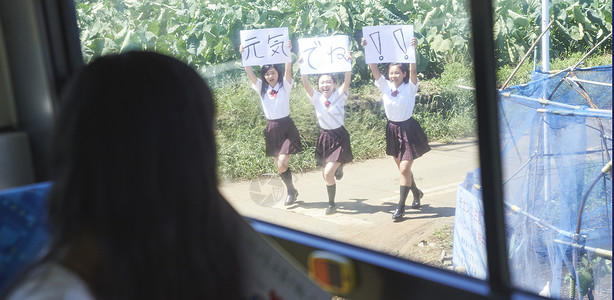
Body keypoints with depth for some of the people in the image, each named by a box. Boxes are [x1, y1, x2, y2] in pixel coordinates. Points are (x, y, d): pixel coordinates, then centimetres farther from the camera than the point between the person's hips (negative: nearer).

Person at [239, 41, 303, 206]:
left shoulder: (284, 86, -2)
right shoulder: (262, 88, 6)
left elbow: (288, 70, -19)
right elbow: (250, 73, -5)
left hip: (286, 127, -4)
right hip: (271, 129, 4)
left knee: (282, 165, -15)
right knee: (279, 166, 10)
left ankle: (291, 190, 9)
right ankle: (292, 191, 29)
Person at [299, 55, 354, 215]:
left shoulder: (339, 95, -7)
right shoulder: (316, 98, -1)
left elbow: (347, 82, -23)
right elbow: (306, 84, -13)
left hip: (339, 137, -4)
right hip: (324, 137, 4)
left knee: (328, 173, -15)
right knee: (325, 175, 7)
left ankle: (331, 204, 7)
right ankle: (338, 167, 41)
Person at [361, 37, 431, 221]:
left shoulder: (410, 87, -11)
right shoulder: (385, 86, -2)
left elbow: (413, 70, -28)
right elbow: (374, 68, -11)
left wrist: (413, 50, -39)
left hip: (408, 130, -5)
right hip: (392, 129, 5)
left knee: (404, 169, -8)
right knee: (402, 168, 18)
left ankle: (401, 207, 1)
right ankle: (417, 193, 42)